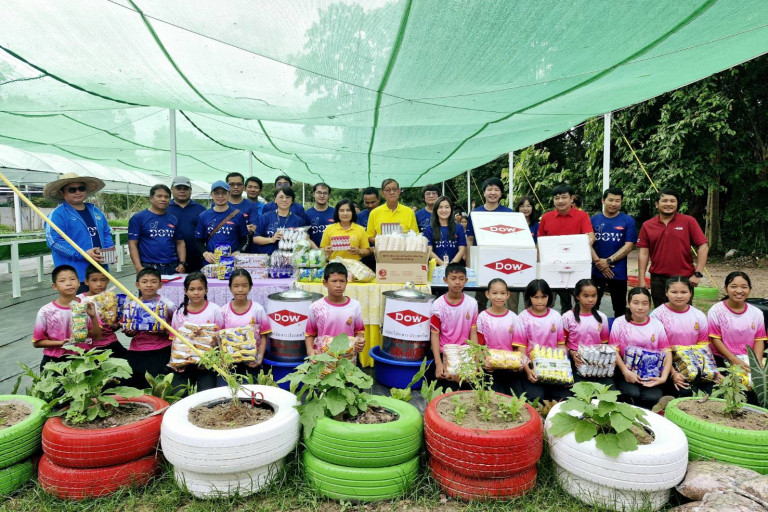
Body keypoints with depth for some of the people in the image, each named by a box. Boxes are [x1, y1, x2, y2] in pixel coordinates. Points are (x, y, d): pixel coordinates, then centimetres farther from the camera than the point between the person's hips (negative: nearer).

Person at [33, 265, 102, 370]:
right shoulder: (46, 312, -6)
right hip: (55, 360, 0)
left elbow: (97, 336, -3)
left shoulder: (86, 307, -3)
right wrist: (60, 343, -13)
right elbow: (36, 342, 2)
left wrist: (93, 317, -18)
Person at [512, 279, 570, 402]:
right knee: (536, 397, -24)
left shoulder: (556, 316, 8)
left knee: (565, 396, -18)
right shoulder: (523, 318, -2)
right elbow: (521, 348, -4)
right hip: (531, 367, -3)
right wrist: (527, 370, -18)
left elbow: (561, 344, 10)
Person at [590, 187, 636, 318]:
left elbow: (629, 246, -6)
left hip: (618, 273, -1)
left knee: (620, 308, 10)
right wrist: (598, 262, -12)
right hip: (595, 271, 1)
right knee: (592, 307, 10)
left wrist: (608, 261, -14)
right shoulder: (594, 219, 4)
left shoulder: (628, 221, 0)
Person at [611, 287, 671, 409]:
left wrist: (664, 377, -11)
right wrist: (626, 371, -20)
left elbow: (667, 353, 3)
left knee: (653, 398, -24)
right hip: (626, 373, -2)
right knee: (633, 395, -29)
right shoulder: (619, 323, 1)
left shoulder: (657, 324, 8)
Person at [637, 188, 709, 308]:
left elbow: (703, 246, -4)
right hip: (658, 279, 1)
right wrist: (641, 279, -2)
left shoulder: (689, 221, -2)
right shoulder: (647, 225, 2)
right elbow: (643, 253, 2)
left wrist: (698, 274, -9)